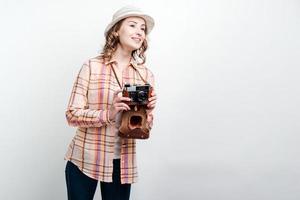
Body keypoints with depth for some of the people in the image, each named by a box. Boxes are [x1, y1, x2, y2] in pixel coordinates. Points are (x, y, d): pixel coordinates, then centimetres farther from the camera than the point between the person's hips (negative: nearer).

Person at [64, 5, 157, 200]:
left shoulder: (146, 74, 2)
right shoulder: (92, 66, -7)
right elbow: (72, 114, -9)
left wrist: (148, 111, -15)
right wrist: (107, 114, -24)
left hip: (122, 162, 3)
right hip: (84, 158, -2)